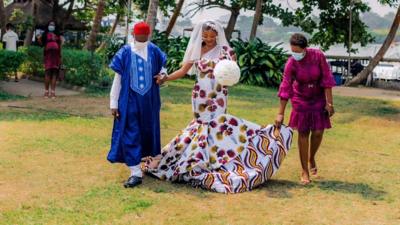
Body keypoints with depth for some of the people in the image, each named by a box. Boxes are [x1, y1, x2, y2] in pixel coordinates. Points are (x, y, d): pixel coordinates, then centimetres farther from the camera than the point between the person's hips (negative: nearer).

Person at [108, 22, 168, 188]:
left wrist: (162, 74, -12)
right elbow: (117, 79, -3)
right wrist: (113, 103, -4)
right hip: (130, 100, -2)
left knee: (148, 131, 14)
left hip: (149, 100, 2)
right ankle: (135, 173, -3)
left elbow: (162, 68, 13)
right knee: (130, 134, -5)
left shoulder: (154, 51, -2)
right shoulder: (125, 53, -7)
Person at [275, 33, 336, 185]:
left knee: (318, 132, -2)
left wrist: (329, 102, -14)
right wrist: (281, 113, -16)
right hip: (301, 99, -1)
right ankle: (304, 171, 8)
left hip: (319, 97, 1)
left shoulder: (318, 56, -20)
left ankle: (312, 158, 28)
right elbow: (285, 88, -17)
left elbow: (326, 79, -14)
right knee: (303, 133, -1)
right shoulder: (291, 63, -20)